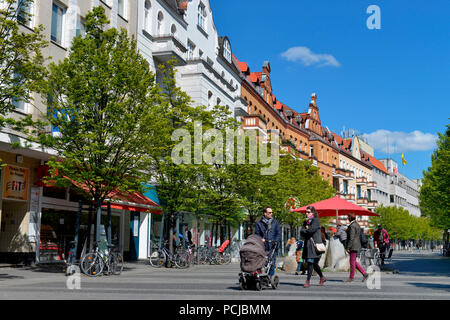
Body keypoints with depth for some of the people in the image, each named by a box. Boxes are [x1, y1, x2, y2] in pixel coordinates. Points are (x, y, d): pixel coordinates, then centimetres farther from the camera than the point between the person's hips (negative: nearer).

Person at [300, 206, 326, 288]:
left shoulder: (316, 220, -5)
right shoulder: (306, 221, 18)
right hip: (307, 244, 8)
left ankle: (308, 281, -11)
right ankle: (322, 277, 28)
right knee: (314, 263, 12)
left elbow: (311, 230, -17)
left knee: (311, 262, -12)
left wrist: (305, 231, 0)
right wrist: (307, 232, -12)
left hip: (315, 244, -8)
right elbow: (301, 231, 6)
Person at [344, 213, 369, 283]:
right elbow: (359, 236, 19)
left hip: (353, 246, -10)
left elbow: (351, 238, -20)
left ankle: (351, 277, 6)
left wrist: (348, 247, -18)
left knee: (352, 262, -1)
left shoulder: (352, 226, -16)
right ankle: (364, 273, 10)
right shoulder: (357, 225, 14)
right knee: (354, 261, 14)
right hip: (357, 245, 10)